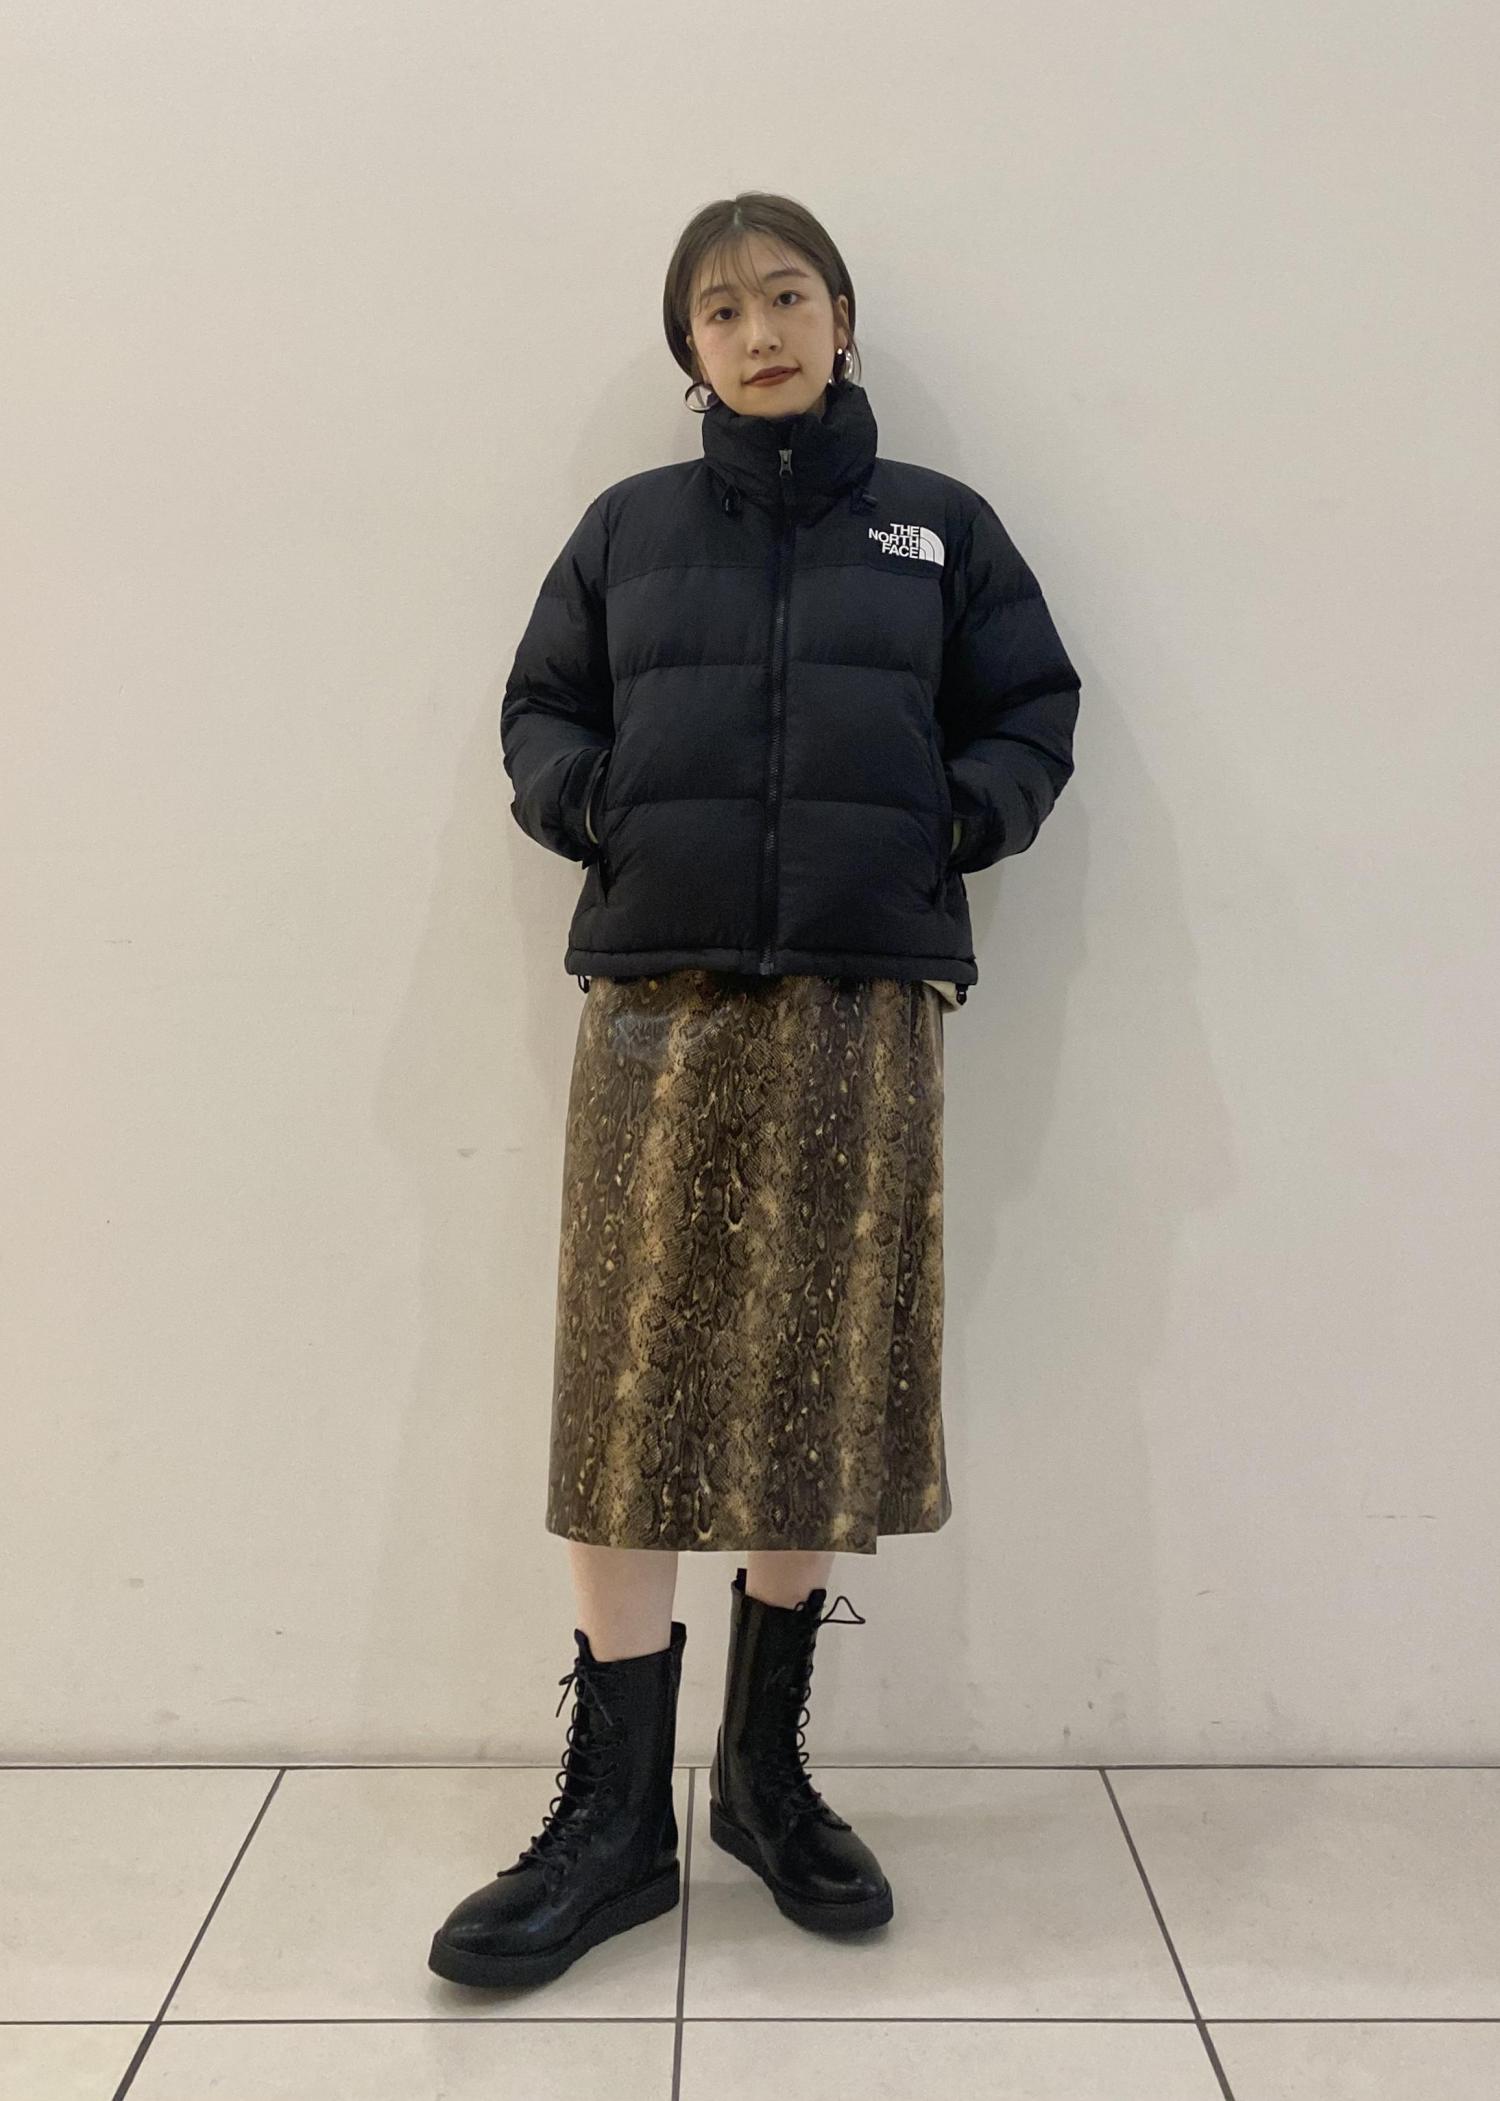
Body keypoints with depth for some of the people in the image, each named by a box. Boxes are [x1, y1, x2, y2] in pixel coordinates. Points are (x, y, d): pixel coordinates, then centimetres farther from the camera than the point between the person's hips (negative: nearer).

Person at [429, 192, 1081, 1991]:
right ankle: (617, 1818, 9)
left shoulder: (937, 525, 16)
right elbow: (540, 712, 17)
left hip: (864, 1002, 0)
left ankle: (764, 1769, 23)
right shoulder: (628, 527, 16)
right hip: (658, 995, 0)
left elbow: (1032, 712, 15)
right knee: (633, 1383, -4)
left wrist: (958, 823, -4)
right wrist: (593, 807, -4)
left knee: (823, 1382, 3)